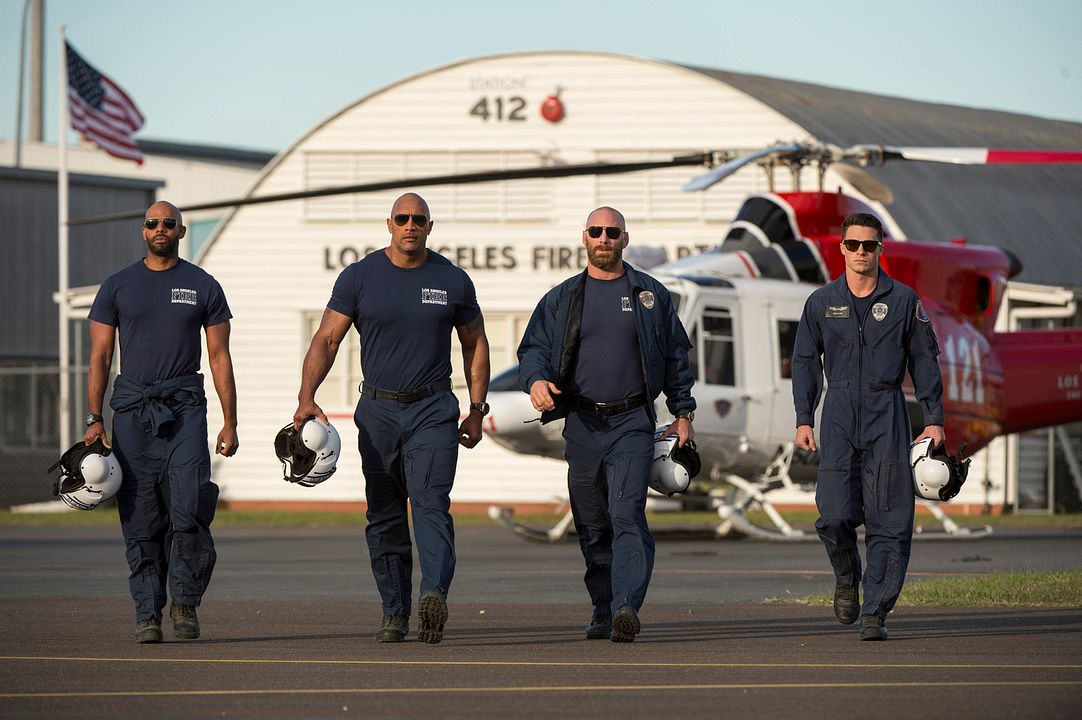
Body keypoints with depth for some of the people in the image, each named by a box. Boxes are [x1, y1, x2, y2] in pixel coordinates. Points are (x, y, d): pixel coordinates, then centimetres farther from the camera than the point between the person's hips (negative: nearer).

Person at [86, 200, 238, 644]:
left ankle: (185, 602, 1)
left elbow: (219, 357, 8)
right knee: (140, 520, 0)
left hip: (185, 409, -1)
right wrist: (94, 419, -2)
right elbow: (100, 356, 8)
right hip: (132, 409, 1)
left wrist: (230, 423, 1)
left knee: (188, 511, -14)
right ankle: (147, 613, 4)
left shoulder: (203, 287, 9)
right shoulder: (117, 287, 10)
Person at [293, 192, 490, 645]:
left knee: (431, 504, -18)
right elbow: (327, 339, -3)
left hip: (433, 409, -1)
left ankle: (434, 595, -34)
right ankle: (395, 615, 11)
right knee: (384, 517, 5)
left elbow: (475, 344, 15)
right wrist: (307, 396, -17)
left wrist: (477, 410, 11)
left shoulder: (452, 281, 3)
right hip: (378, 409, 2)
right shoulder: (360, 277, 1)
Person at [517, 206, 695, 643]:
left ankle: (626, 608, -27)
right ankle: (603, 611, 16)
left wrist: (683, 414, 8)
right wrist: (535, 380, -15)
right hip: (582, 426, 3)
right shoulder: (561, 299, 12)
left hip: (632, 423, -3)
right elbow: (533, 348, 8)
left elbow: (676, 357, 13)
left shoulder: (651, 295, 8)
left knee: (627, 516, -17)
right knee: (592, 526, 7)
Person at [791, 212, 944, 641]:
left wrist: (934, 419, 4)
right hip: (839, 415, 0)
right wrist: (803, 420, 5)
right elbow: (805, 362, 13)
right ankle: (847, 580, 19)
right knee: (835, 515, -11)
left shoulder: (903, 300, 6)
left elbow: (924, 360, 9)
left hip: (886, 415, 0)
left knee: (888, 519, -5)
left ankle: (875, 612, -2)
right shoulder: (822, 302, 8)